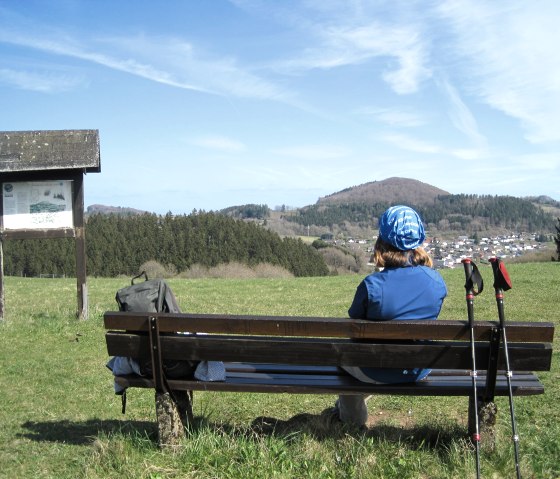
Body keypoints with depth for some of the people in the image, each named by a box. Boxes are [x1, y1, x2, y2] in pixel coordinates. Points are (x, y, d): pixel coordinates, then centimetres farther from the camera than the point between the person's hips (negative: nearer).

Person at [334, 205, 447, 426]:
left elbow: (355, 323, -9)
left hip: (378, 373, -4)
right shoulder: (437, 281, -13)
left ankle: (352, 416, 45)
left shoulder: (372, 285, -26)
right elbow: (427, 321, 3)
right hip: (420, 372, 5)